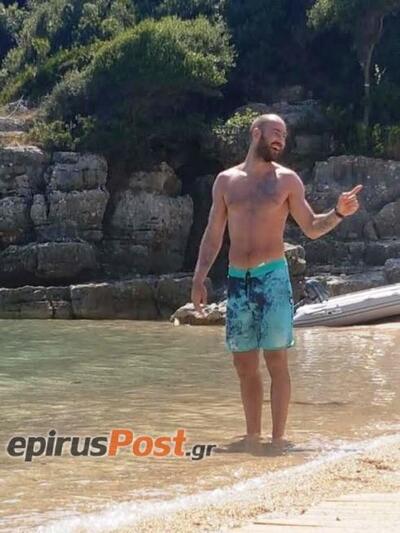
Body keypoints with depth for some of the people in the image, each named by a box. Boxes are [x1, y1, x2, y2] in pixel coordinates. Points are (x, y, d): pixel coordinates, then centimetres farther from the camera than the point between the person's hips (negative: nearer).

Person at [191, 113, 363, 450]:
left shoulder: (287, 180, 4)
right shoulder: (226, 180, 9)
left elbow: (311, 228, 5)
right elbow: (213, 235, 13)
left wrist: (339, 214, -13)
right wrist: (199, 279, 6)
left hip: (273, 278, -3)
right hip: (237, 281, 3)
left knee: (276, 362, -5)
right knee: (244, 365, 8)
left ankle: (278, 438, 0)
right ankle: (252, 436, 19)